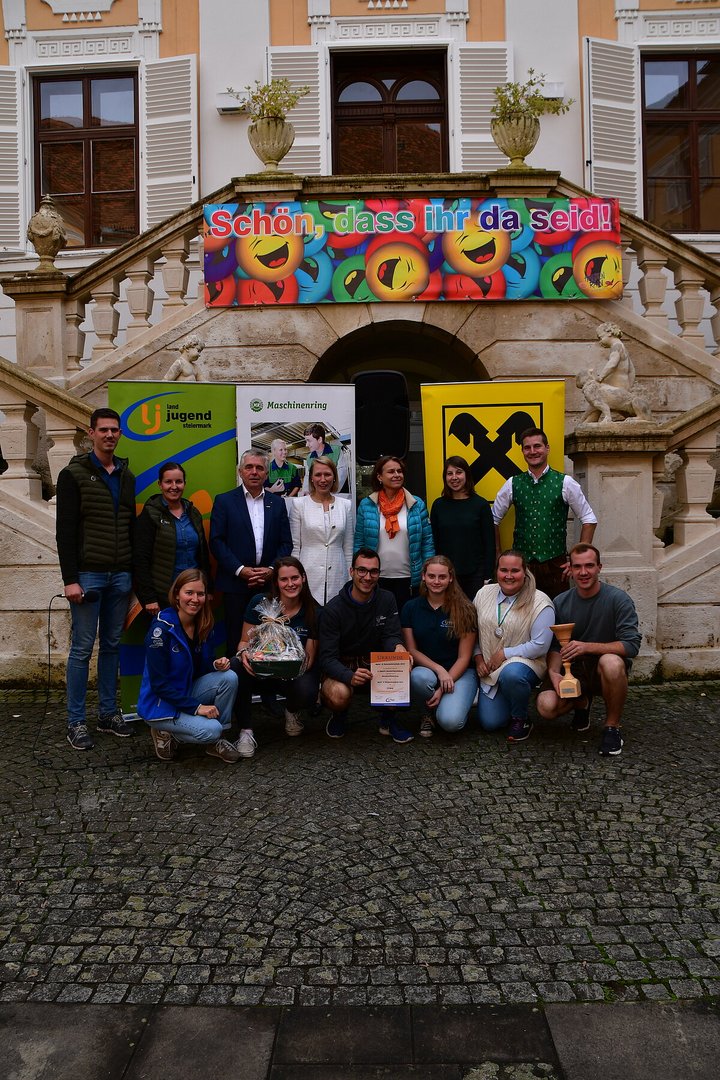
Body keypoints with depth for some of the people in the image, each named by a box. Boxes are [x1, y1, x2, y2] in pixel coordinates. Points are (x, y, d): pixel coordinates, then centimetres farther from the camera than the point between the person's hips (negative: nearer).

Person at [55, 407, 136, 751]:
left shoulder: (126, 476, 12)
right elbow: (65, 531, -9)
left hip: (120, 576, 5)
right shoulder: (74, 474, -5)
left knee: (112, 645, 11)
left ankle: (108, 714, 21)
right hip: (88, 575, -5)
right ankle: (76, 722, 9)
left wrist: (134, 571, 12)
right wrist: (70, 579, -15)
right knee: (82, 648, 0)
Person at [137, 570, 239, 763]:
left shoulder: (202, 625, -1)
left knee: (229, 677, -17)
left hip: (186, 692, 7)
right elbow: (159, 684, -21)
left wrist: (216, 664, -14)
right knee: (210, 729, -27)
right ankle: (167, 733, 3)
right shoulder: (161, 628, -22)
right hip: (160, 704, -7)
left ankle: (215, 741, -1)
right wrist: (196, 707, -22)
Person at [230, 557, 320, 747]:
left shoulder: (313, 613, -8)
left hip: (294, 674, 0)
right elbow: (244, 641, 0)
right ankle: (246, 730, -14)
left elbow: (309, 659, -4)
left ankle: (291, 710, 7)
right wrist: (244, 653, -25)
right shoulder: (259, 603, -8)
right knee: (235, 666, -32)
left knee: (307, 692, -35)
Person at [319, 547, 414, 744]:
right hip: (342, 667, -3)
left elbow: (391, 635, -7)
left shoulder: (387, 600, -2)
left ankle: (388, 720, -1)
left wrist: (397, 646, -34)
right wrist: (349, 676, -39)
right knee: (338, 695, -35)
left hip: (376, 663, 3)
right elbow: (327, 657, -18)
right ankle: (340, 715, 5)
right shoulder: (334, 608, -14)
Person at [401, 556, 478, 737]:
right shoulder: (411, 608, 1)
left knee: (450, 721, -28)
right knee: (419, 677, -36)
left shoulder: (464, 610, -6)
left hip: (459, 672, -2)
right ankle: (431, 711, -2)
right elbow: (412, 650, 0)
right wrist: (439, 669, -17)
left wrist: (443, 689, -16)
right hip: (425, 668, 2)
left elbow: (464, 657, -6)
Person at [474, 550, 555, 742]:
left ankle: (521, 720, -11)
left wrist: (504, 654, -17)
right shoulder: (484, 593, 1)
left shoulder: (540, 603, -14)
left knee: (511, 674, -40)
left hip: (524, 662, -4)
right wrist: (478, 657, -1)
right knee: (489, 723, -5)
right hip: (489, 670, 5)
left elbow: (540, 646, -18)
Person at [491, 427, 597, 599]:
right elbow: (494, 520, 13)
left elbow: (589, 520, 4)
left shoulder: (565, 483, -1)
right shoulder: (513, 484, 4)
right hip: (520, 563, 1)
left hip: (555, 564, -1)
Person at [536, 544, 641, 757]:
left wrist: (588, 647, -30)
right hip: (574, 670, 3)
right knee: (546, 706, -25)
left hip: (605, 671, -3)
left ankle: (612, 727, -13)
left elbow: (631, 645, -19)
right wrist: (554, 673, -18)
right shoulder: (561, 603, 0)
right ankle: (582, 703, 14)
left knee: (611, 662, -39)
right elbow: (554, 647, 3)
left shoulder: (618, 599, -11)